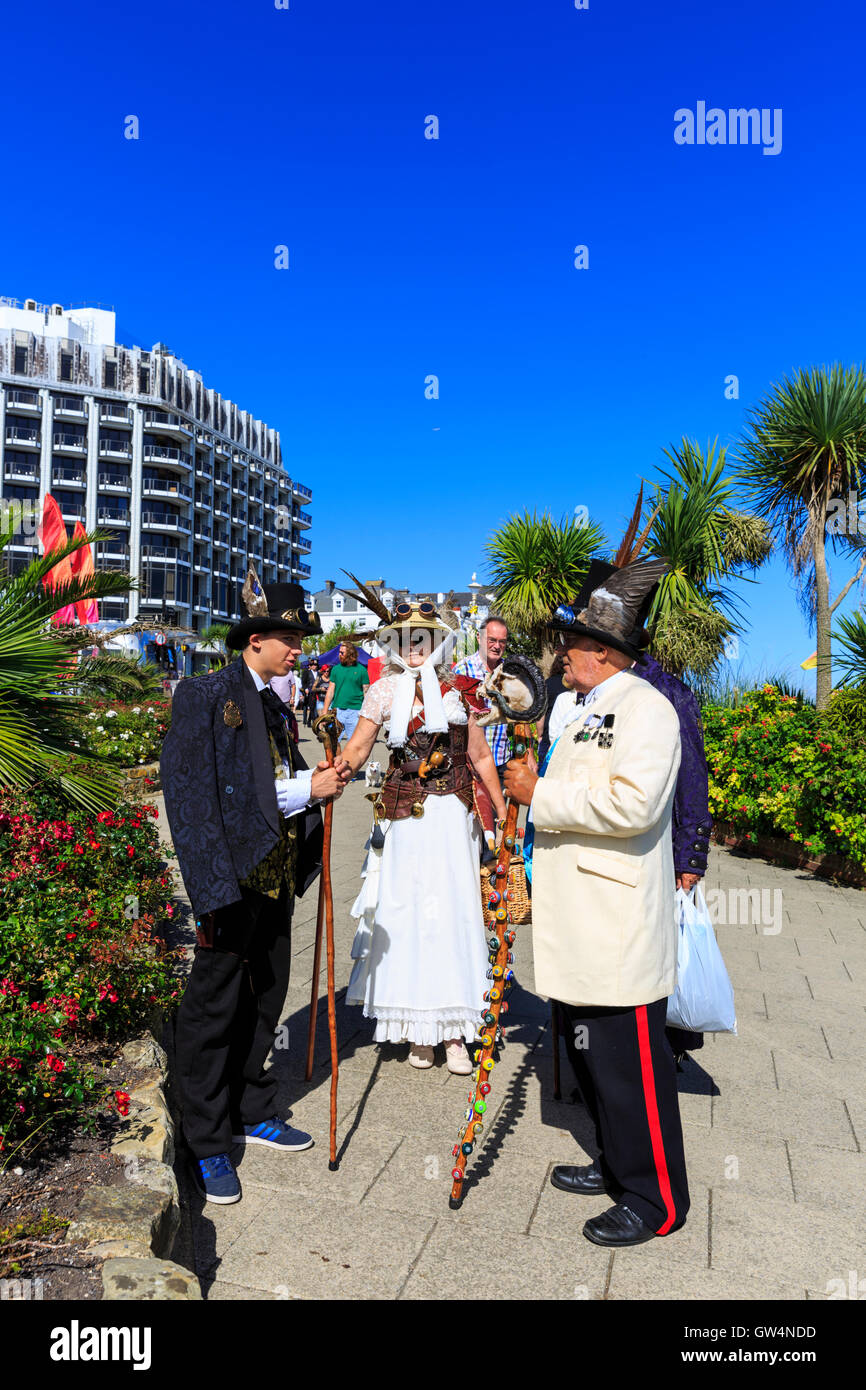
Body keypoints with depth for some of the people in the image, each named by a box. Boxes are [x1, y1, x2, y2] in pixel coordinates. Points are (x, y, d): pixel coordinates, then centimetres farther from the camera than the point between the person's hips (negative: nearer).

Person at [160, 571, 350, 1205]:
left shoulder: (276, 705, 14)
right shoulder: (205, 696, -10)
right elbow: (193, 793, -18)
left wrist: (318, 780, -5)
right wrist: (306, 788, -19)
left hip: (276, 874, 8)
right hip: (234, 874, -8)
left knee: (265, 999, 18)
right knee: (215, 1005, 3)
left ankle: (253, 1112, 35)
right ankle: (209, 1143, 18)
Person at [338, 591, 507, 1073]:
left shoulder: (458, 690, 7)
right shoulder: (384, 690, 4)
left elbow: (481, 756, 12)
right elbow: (358, 749, 1)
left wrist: (503, 812, 10)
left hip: (453, 815, 1)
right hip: (404, 818, -1)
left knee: (455, 911, 1)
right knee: (406, 912, 2)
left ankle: (454, 1031, 11)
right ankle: (418, 1030, 16)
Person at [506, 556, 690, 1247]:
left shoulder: (646, 707, -13)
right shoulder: (588, 711, 17)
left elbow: (631, 803, -27)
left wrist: (542, 794, -18)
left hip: (621, 930, -10)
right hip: (582, 925, 10)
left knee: (631, 1066, 0)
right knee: (595, 1056, 19)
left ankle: (656, 1201, 16)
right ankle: (617, 1165, 36)